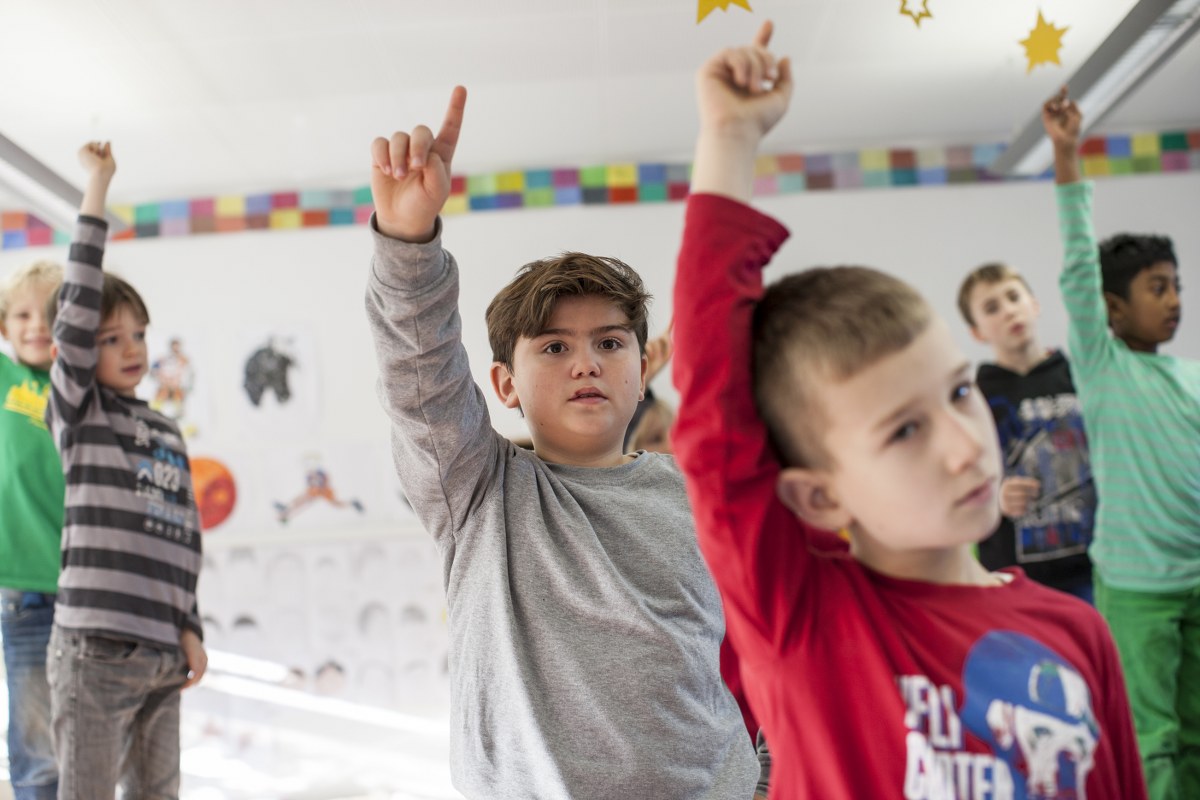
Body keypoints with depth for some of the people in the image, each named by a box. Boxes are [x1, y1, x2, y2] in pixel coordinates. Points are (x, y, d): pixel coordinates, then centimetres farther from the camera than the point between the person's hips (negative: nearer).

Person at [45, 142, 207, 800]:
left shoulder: (169, 434, 13)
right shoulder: (77, 410, 0)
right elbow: (78, 306, -11)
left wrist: (190, 628, 8)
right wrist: (97, 187, -10)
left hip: (163, 653, 5)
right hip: (95, 650, -5)